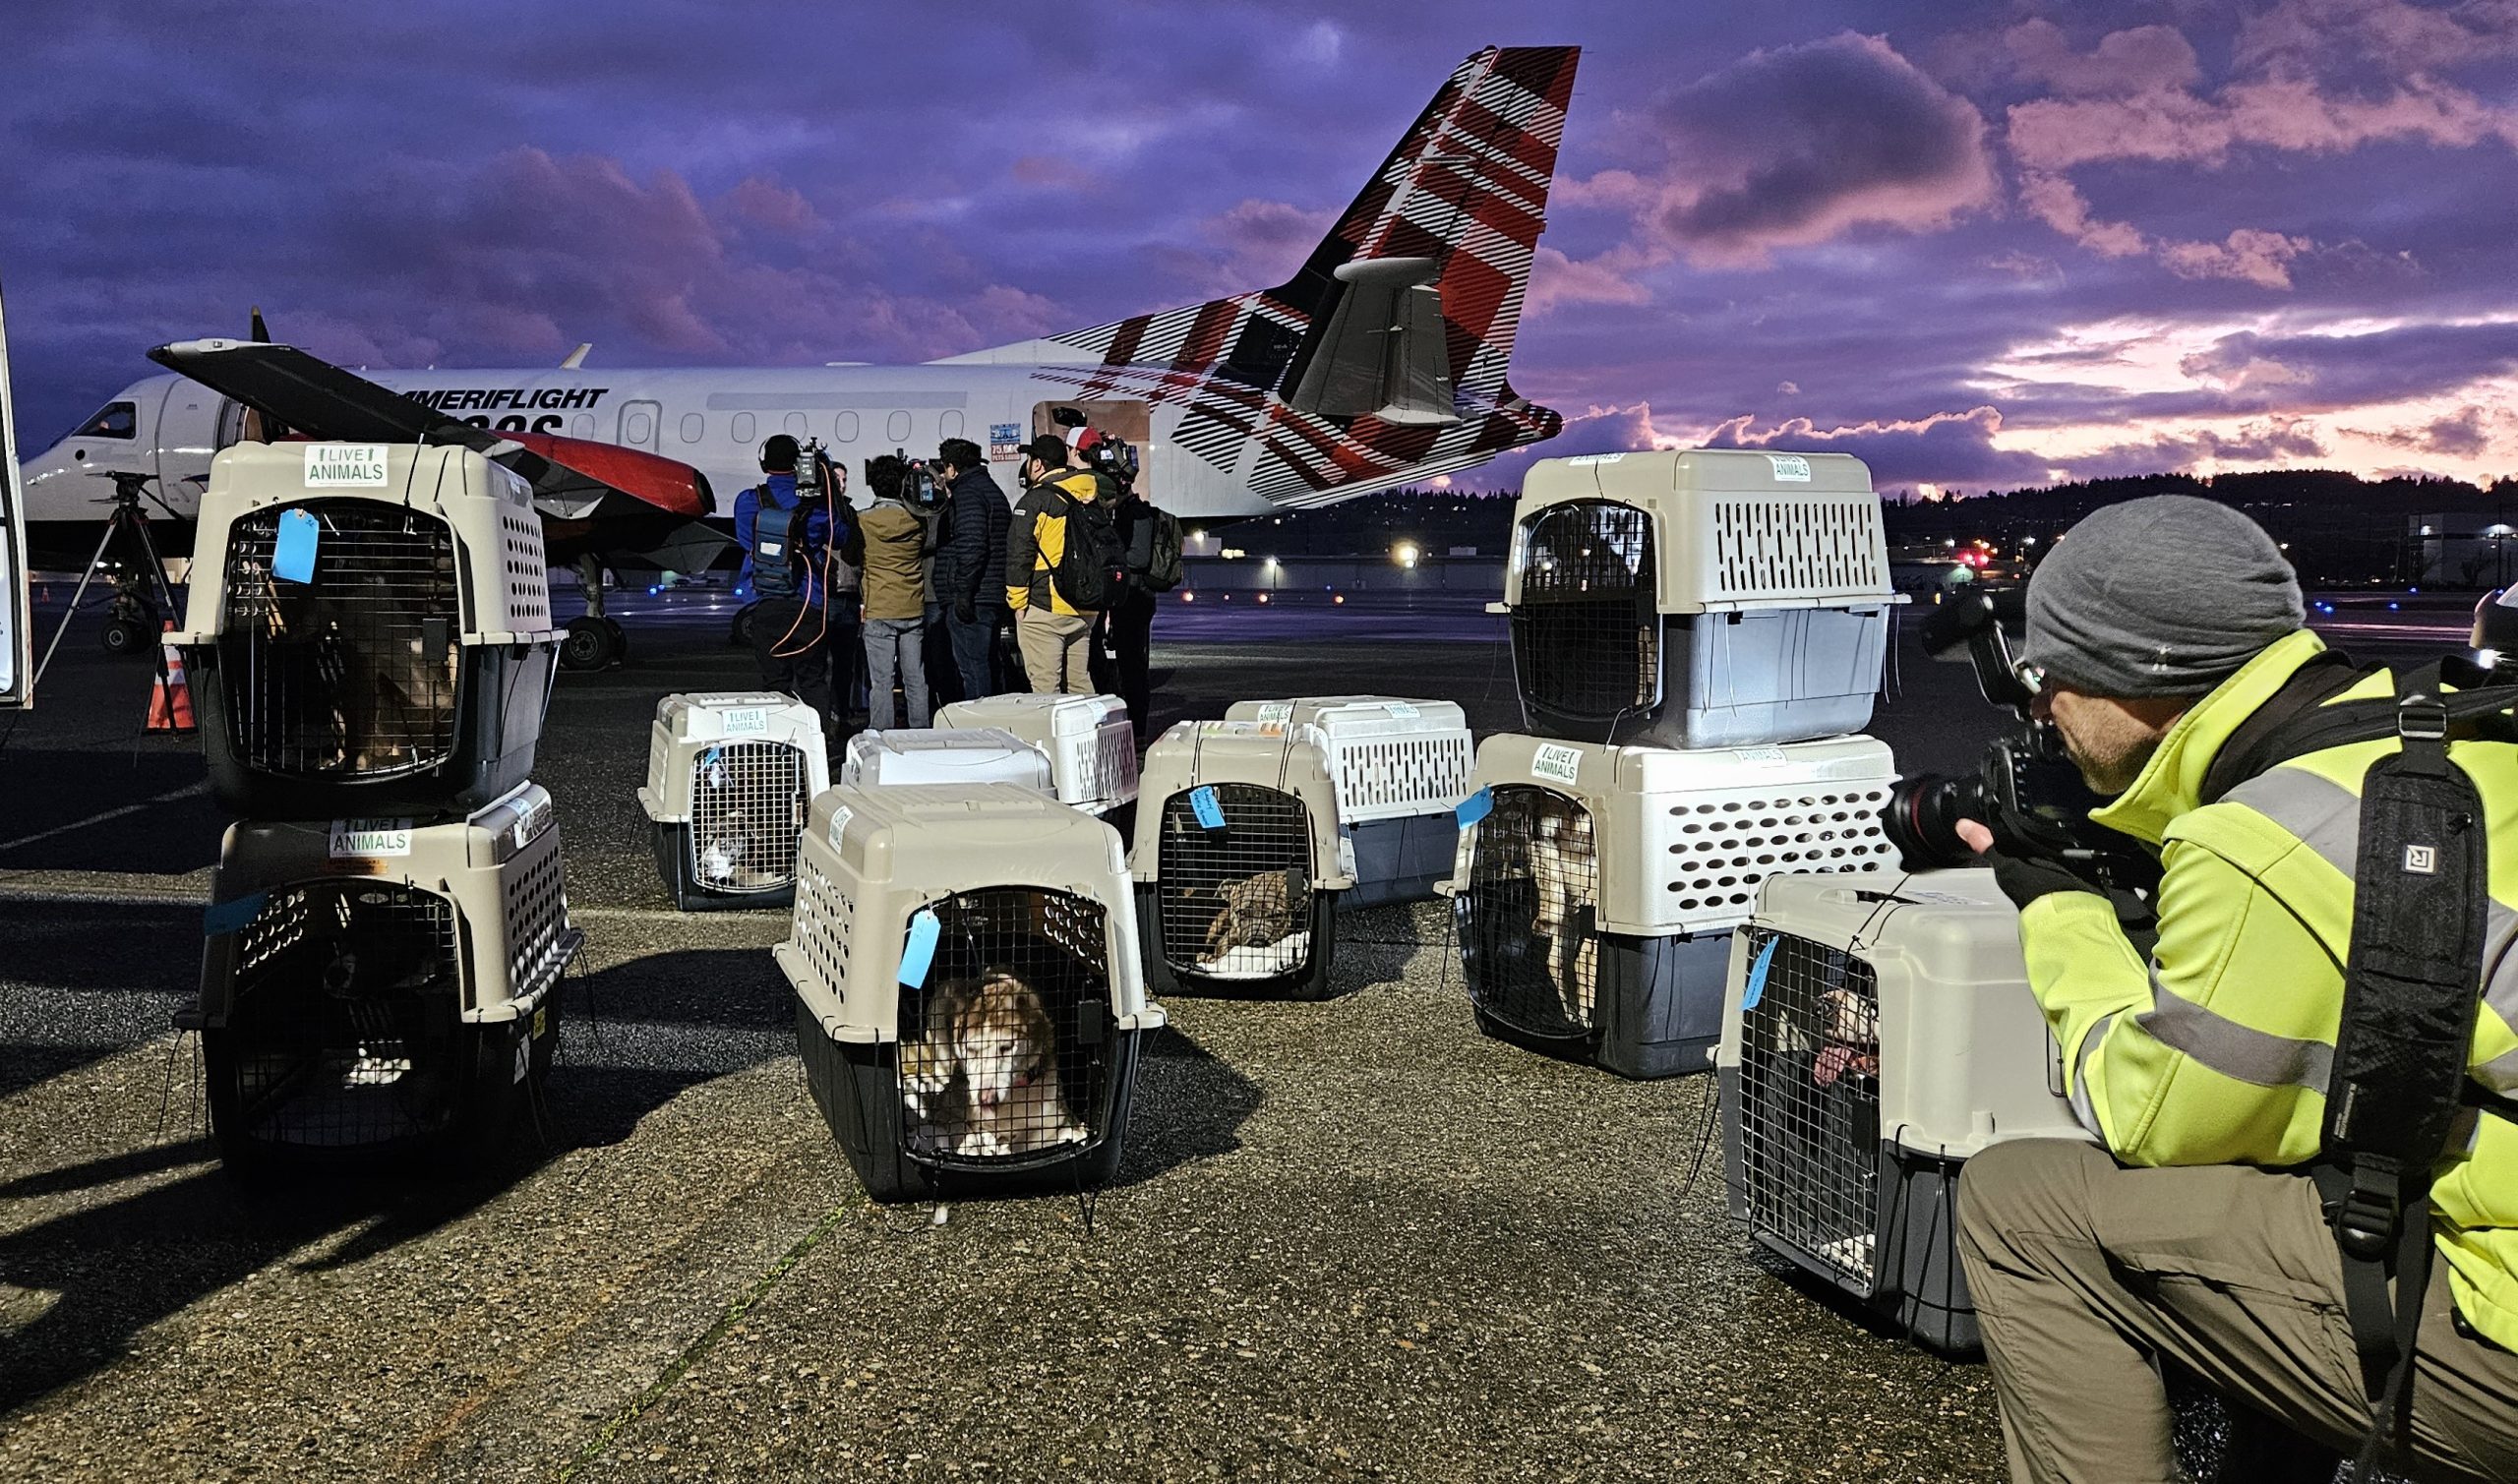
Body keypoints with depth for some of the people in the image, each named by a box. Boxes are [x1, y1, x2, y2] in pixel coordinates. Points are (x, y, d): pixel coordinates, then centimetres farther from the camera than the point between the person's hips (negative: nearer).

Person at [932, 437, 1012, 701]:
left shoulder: (967, 493, -10)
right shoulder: (992, 489, 22)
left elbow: (971, 545, -22)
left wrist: (963, 593, -22)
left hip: (973, 600, -10)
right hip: (996, 597, 10)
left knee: (972, 667, -10)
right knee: (990, 663, 14)